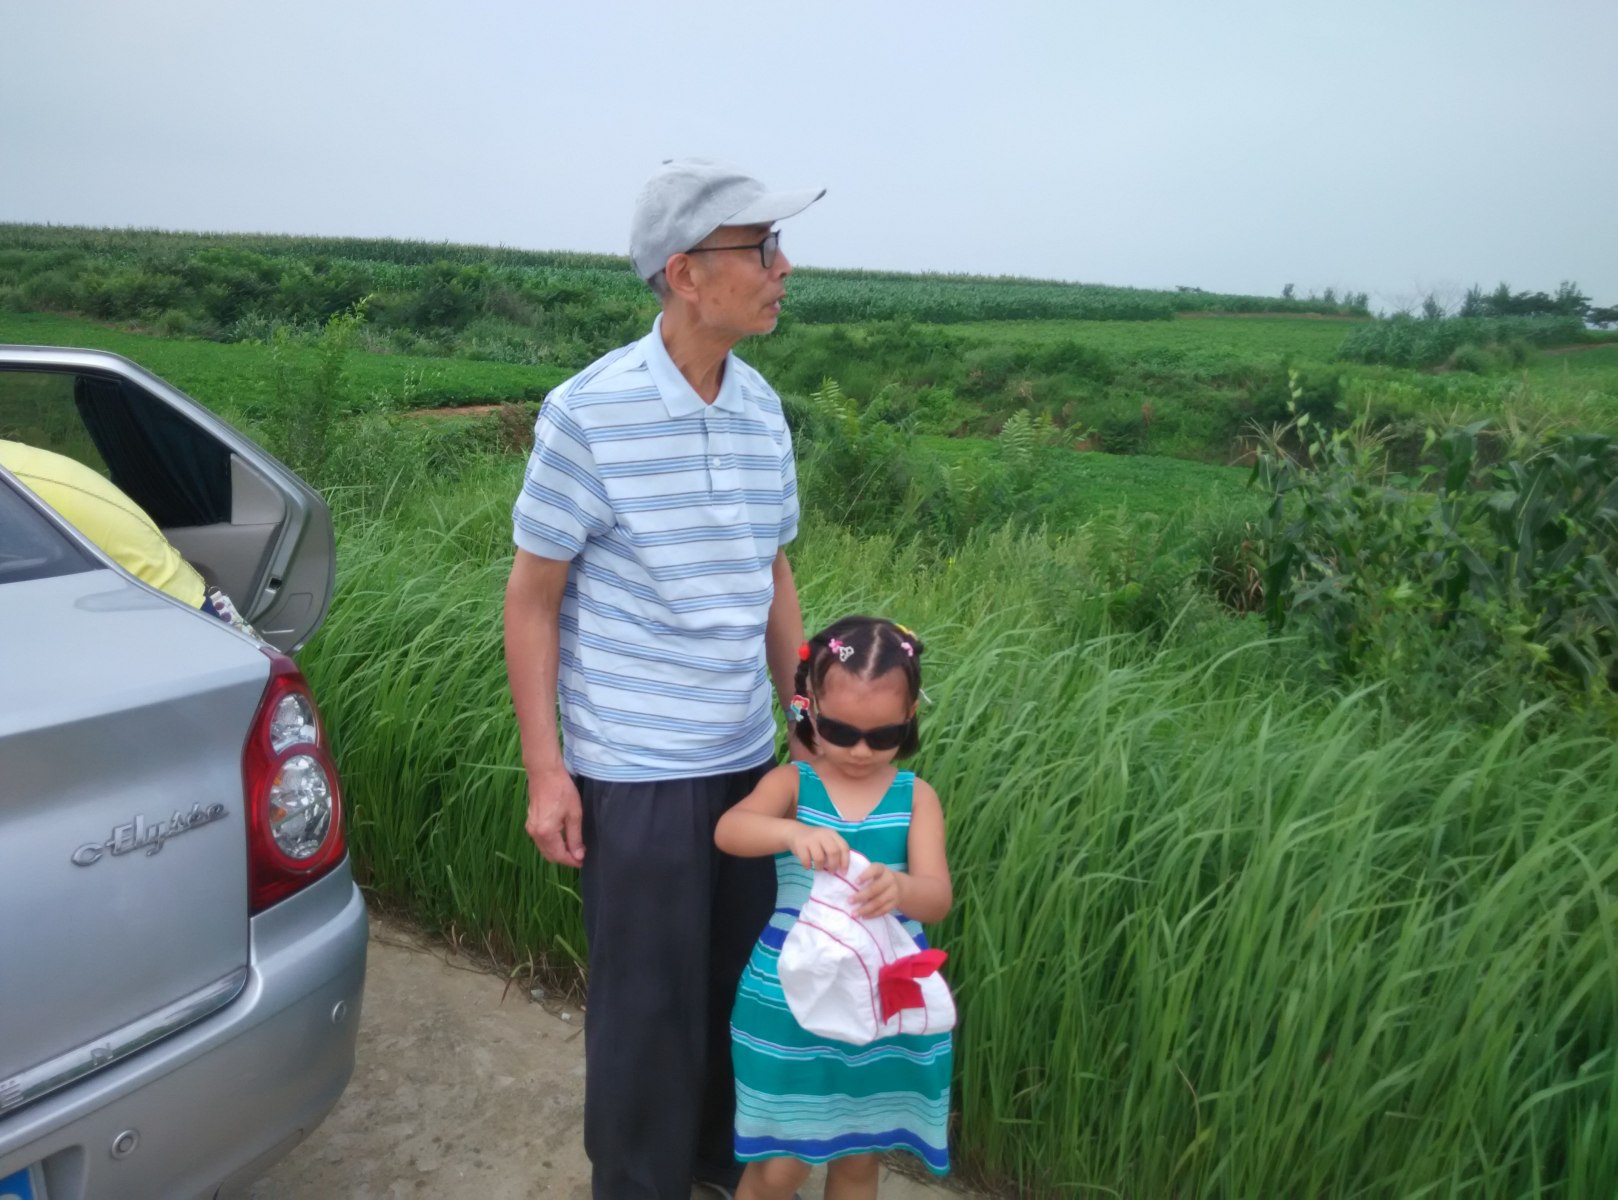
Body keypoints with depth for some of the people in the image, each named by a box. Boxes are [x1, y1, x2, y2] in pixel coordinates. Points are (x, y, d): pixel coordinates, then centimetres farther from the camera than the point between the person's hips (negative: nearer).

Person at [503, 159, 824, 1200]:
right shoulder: (588, 412, -13)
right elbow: (531, 596, -8)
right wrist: (544, 770, -10)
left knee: (742, 975, 17)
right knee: (650, 998, 8)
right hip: (635, 772, -5)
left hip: (747, 758, 5)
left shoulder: (763, 408, 3)